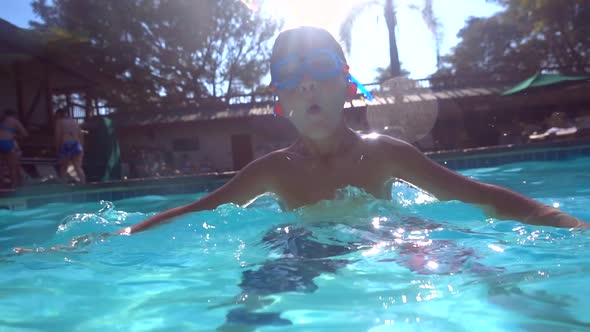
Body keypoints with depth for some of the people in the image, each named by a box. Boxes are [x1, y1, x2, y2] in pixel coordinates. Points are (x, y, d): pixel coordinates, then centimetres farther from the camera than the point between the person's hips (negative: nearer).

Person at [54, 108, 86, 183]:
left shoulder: (59, 122, 6)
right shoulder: (75, 122, 22)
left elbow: (58, 136, -4)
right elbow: (81, 136, 16)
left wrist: (57, 149, -2)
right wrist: (80, 147, 19)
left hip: (65, 145, -4)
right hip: (76, 145, 4)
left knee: (63, 168, 4)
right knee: (78, 168, 1)